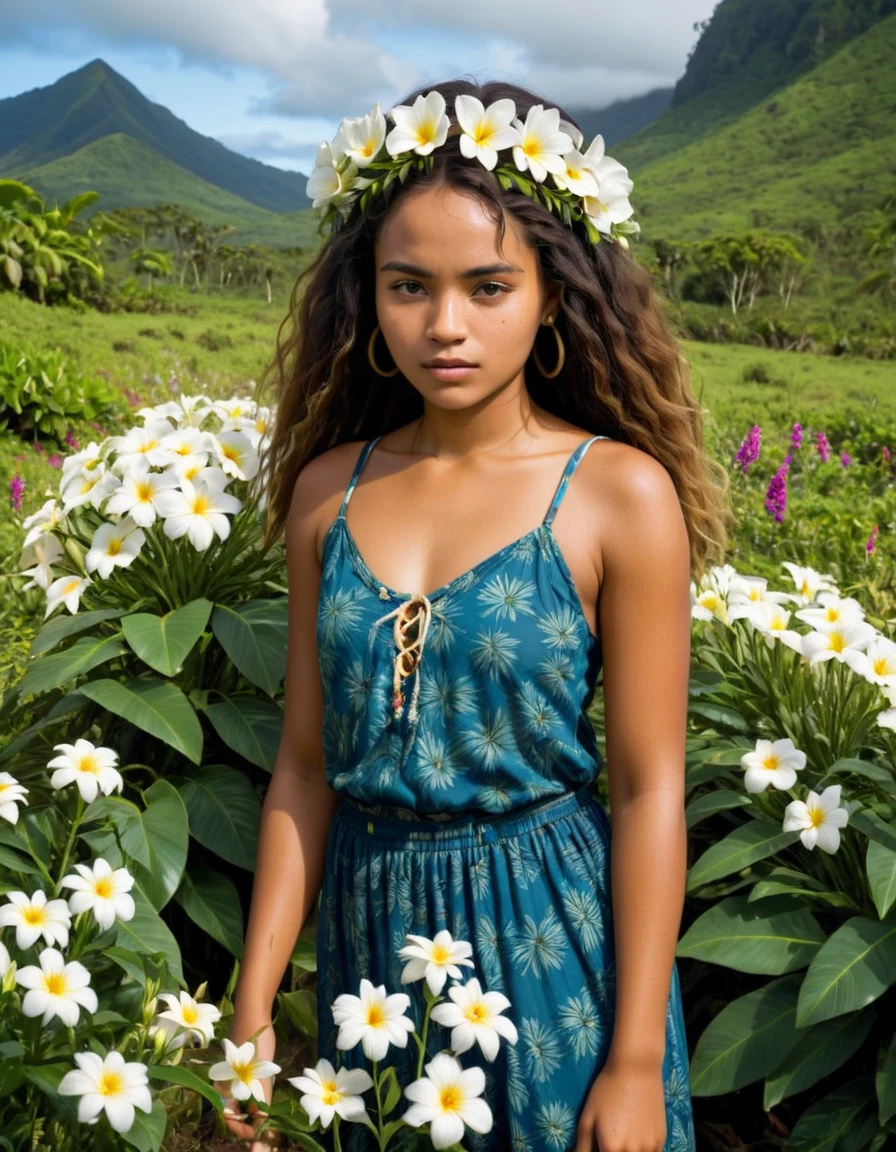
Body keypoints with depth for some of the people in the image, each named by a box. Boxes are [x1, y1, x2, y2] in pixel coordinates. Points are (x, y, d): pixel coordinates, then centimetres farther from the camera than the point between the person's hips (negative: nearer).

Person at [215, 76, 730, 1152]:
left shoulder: (621, 493, -12)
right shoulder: (329, 489, -2)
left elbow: (649, 788, -10)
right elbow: (305, 764, 2)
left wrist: (638, 1063, -9)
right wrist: (253, 1002, 2)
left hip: (552, 935, -3)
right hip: (369, 929, 4)